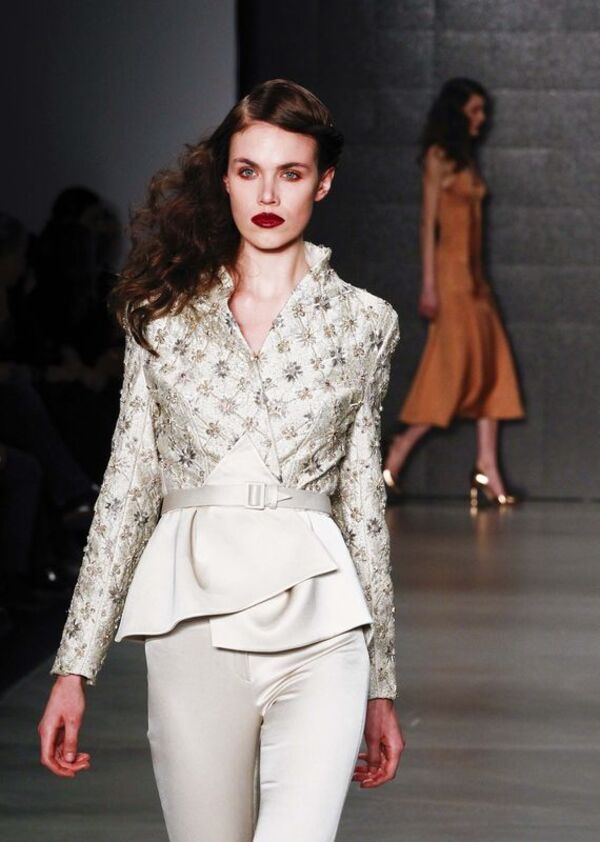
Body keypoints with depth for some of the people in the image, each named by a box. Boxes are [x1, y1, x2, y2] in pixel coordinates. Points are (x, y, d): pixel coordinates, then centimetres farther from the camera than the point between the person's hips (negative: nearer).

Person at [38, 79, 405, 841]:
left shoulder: (362, 323, 8)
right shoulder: (163, 312, 7)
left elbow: (364, 505, 12)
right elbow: (126, 489, 7)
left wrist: (381, 687, 13)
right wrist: (74, 666, 3)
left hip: (317, 622, -1)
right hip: (192, 620, 1)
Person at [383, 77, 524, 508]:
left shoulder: (466, 158, 18)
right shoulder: (439, 156, -5)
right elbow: (429, 221, -10)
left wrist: (477, 277, 14)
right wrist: (429, 284, -16)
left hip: (473, 275, 8)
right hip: (450, 271, -8)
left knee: (490, 368, 1)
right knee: (457, 368, -9)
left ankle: (488, 472, -1)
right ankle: (394, 457, -1)